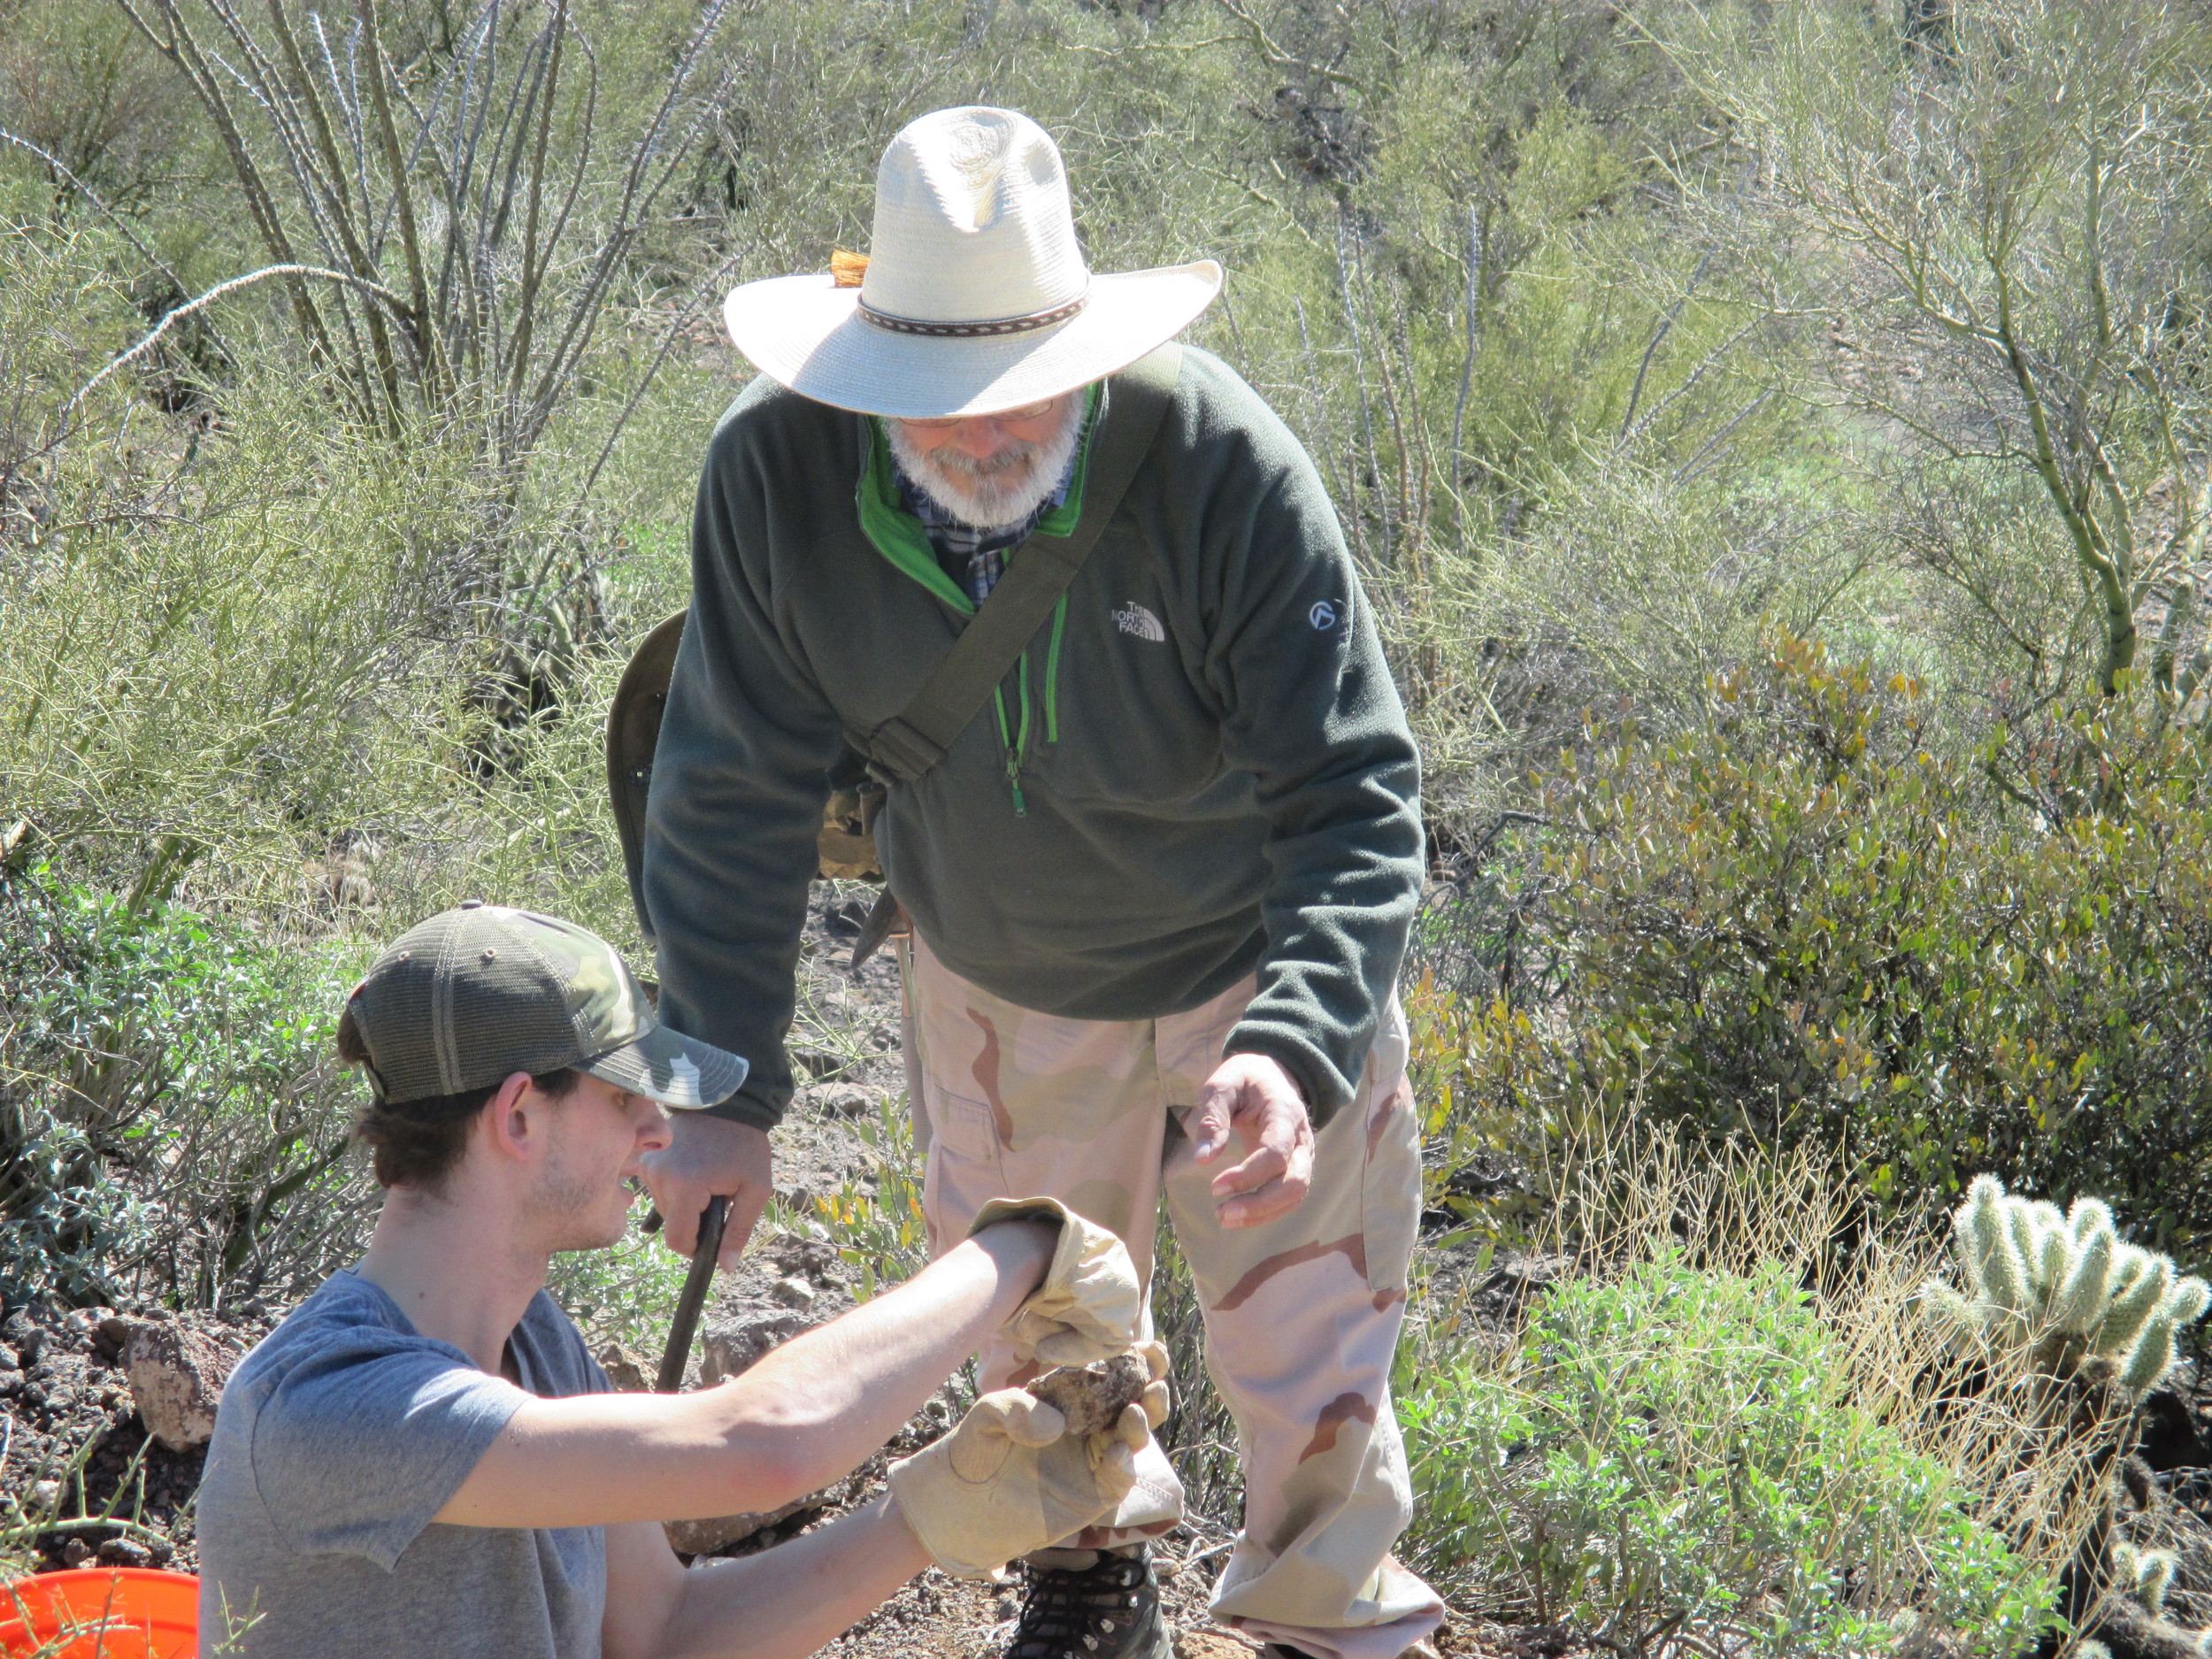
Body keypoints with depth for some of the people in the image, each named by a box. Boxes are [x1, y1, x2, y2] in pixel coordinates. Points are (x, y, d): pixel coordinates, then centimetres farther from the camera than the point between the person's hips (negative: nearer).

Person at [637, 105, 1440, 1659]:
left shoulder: (1220, 459, -34)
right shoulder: (776, 466, -27)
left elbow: (1351, 792, -30)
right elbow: (735, 793, -16)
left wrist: (1296, 1051, -46)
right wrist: (726, 1086, -19)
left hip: (1253, 967, -3)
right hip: (991, 985, 3)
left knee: (1305, 1345, 9)